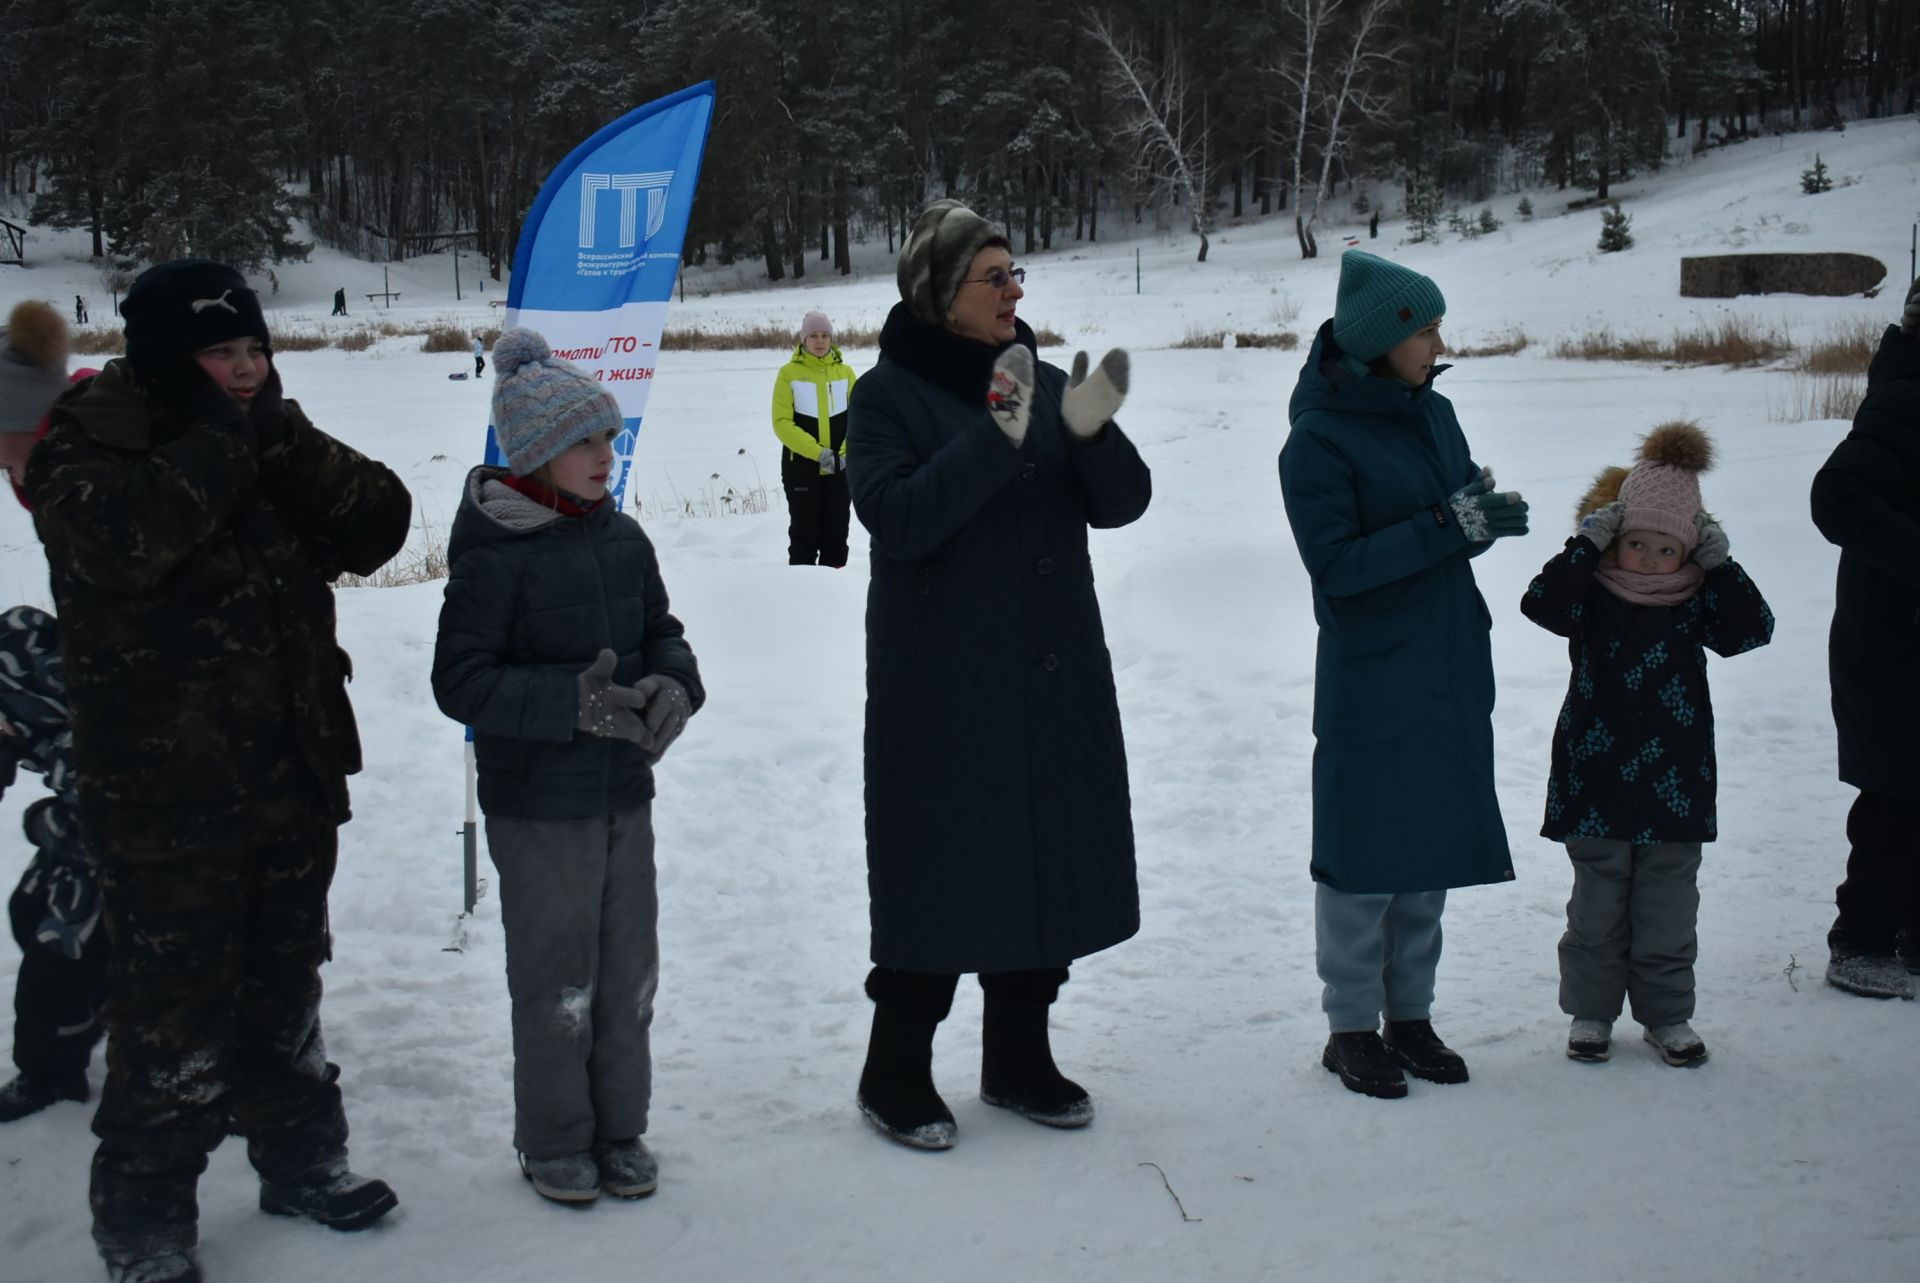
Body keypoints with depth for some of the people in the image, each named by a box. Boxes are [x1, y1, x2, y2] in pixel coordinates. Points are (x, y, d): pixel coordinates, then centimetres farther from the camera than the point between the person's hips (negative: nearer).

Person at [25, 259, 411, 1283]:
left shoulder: (271, 440, 9)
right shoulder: (86, 448, -8)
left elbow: (378, 524, -3)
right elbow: (123, 536, -31)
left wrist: (282, 440, -15)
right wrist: (216, 442, -19)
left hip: (291, 771, 6)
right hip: (164, 789, -6)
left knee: (284, 982, 19)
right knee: (174, 1004, -2)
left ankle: (300, 1159, 35)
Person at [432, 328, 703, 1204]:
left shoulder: (622, 537, 4)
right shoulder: (493, 555, -14)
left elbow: (662, 632, 14)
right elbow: (461, 680, -16)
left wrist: (674, 688, -8)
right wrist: (575, 703, -25)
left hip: (625, 793, 6)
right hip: (538, 807, -6)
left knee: (629, 971, 13)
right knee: (557, 979, 5)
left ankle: (619, 1129, 30)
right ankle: (554, 1142, 23)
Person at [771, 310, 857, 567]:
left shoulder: (845, 372, 5)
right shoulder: (789, 373, -4)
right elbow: (782, 422, -9)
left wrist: (845, 453, -13)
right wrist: (817, 452, -18)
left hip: (840, 468, 3)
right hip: (801, 467, -3)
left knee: (836, 534, 8)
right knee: (804, 535, 1)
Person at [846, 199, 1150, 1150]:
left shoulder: (1043, 384, 9)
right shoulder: (887, 395, -6)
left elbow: (1121, 503, 3)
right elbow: (896, 515, -20)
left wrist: (1092, 432, -17)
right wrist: (996, 437, -29)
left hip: (1054, 677, 6)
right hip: (940, 683, -6)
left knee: (1045, 859, 12)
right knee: (938, 868, -2)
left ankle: (1019, 1061, 27)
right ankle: (895, 1074, 13)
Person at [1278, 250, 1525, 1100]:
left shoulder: (1432, 412, 8)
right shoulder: (1318, 440, -13)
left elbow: (1461, 512, 14)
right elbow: (1335, 562, -18)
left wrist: (1491, 514, -9)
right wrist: (1445, 527, -22)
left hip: (1451, 674, 7)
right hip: (1371, 685, -7)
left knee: (1432, 849, 12)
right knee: (1366, 855, 1)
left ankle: (1410, 1015, 25)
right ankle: (1351, 1028, 14)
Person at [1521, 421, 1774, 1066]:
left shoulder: (1696, 600, 3)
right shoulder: (1592, 594, -3)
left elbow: (1752, 629, -9)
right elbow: (1542, 604, -21)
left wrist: (1720, 564, -14)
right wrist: (1585, 546, -24)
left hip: (1674, 784, 2)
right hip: (1597, 782, -2)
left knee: (1668, 909, 10)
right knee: (1598, 907, 9)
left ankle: (1667, 1014, 22)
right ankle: (1591, 1010, 21)